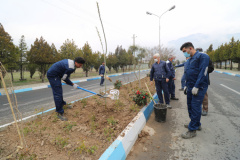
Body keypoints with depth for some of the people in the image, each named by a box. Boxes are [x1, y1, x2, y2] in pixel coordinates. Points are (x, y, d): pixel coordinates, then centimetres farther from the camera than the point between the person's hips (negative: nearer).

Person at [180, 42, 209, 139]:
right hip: (190, 88, 9)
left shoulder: (202, 56, -10)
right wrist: (186, 85, 18)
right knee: (190, 107, 15)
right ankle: (197, 124, 32)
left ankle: (192, 130, 6)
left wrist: (196, 86, -22)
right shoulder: (190, 60, 17)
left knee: (195, 108, -4)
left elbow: (203, 72, -19)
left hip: (198, 88, -9)